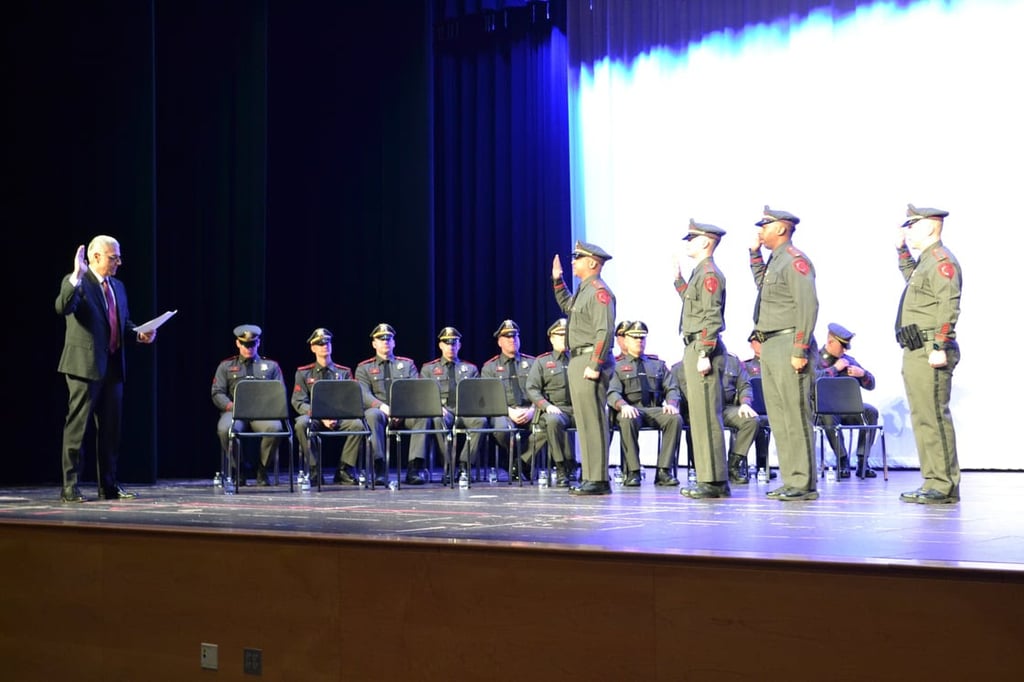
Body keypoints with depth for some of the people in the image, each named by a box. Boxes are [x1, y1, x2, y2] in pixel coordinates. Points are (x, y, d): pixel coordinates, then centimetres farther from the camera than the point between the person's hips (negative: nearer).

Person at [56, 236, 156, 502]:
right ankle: (70, 486, 1)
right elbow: (62, 307, -26)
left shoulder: (117, 286, 17)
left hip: (113, 366, 8)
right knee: (77, 426, -4)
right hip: (85, 365, -7)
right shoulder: (75, 283, -7)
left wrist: (140, 334, 2)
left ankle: (109, 485, 18)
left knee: (111, 428, 10)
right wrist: (77, 276, -35)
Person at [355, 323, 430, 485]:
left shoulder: (407, 364, 19)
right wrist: (382, 406, -22)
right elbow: (363, 394, -2)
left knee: (423, 415, -31)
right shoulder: (364, 368, 15)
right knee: (372, 415, -38)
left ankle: (415, 467, -34)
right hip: (380, 411, -1)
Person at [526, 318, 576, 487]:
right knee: (553, 421, -39)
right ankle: (562, 469, -28)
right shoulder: (542, 362, 14)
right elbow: (532, 389, 4)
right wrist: (547, 406, -13)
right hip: (555, 410, -1)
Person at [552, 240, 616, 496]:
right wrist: (557, 280, 28)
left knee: (593, 420, -9)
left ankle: (599, 480, -8)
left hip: (590, 361, -10)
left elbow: (605, 331, -20)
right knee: (584, 420, 12)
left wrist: (595, 366, -24)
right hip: (578, 360, 10)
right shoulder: (584, 289, 17)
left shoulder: (600, 291, -13)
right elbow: (567, 307, 38)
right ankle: (590, 476, 18)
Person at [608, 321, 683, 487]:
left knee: (675, 418, -30)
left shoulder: (658, 364, 24)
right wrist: (623, 405, -24)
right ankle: (632, 472, -31)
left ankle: (663, 471, -28)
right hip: (630, 410, -3)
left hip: (655, 409, 3)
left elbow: (671, 388, 14)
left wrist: (671, 403, -11)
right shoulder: (617, 366, 14)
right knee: (627, 420, -39)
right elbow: (612, 393, -1)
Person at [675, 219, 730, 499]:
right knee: (700, 417, 11)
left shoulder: (710, 273, -12)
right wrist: (678, 279, 28)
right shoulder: (699, 272, 18)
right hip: (694, 350, 11)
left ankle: (715, 482, -8)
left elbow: (712, 317, -18)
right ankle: (710, 480, 14)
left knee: (707, 417, -10)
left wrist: (704, 355, -22)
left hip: (702, 350, -11)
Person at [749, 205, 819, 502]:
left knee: (796, 416, -8)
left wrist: (800, 350, -22)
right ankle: (790, 480, 16)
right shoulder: (774, 260, 17)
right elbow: (761, 283, 38)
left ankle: (804, 483, -5)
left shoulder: (795, 260, -11)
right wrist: (754, 252, 26)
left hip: (788, 347, -10)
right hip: (770, 347, 10)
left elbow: (808, 306, -18)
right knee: (778, 416, 11)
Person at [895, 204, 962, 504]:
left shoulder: (941, 260, -11)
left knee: (934, 417, -11)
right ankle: (933, 483, 17)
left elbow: (949, 306, -21)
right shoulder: (926, 261, 20)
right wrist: (902, 251, 36)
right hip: (916, 354, 11)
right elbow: (913, 280, 45)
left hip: (929, 353, -11)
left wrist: (940, 347, -26)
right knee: (923, 418, 12)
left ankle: (944, 487, -10)